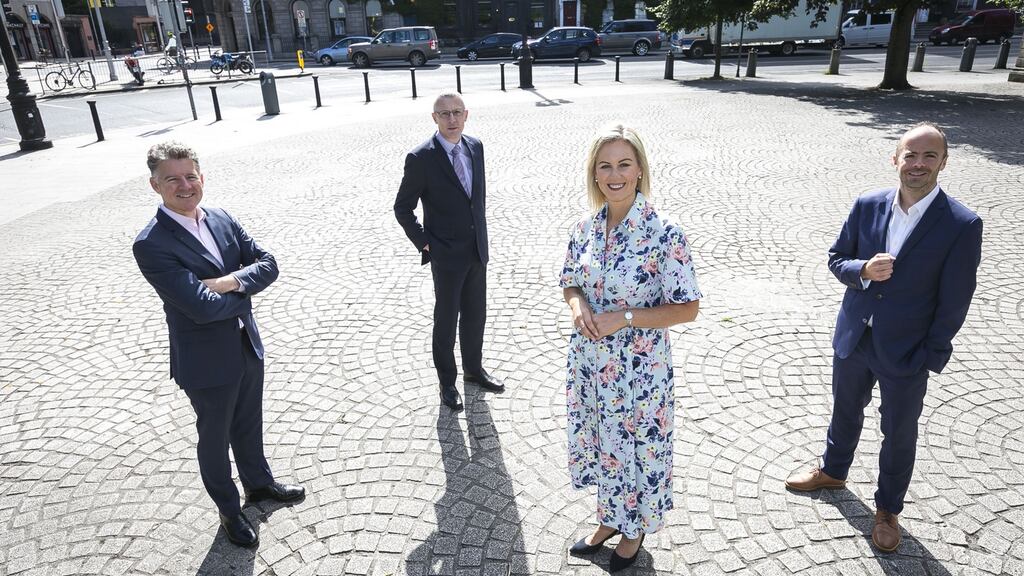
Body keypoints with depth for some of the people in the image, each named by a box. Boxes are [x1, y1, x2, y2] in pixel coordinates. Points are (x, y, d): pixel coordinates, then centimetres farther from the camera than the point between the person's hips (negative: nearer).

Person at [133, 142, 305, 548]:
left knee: (250, 425, 26)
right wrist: (245, 291, -12)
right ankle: (229, 511, 39)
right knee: (215, 438, 17)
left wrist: (231, 281, -23)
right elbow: (203, 307, -29)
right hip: (207, 362, -6)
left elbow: (268, 264, -5)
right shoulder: (151, 245, -23)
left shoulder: (222, 220, -2)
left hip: (248, 346, 6)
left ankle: (259, 483, 50)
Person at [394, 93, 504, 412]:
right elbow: (402, 208, -8)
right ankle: (447, 382, 28)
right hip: (446, 255, -5)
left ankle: (474, 369, 39)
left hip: (477, 250, 5)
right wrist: (424, 243, -11)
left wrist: (481, 230, 11)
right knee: (447, 321, 9)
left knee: (475, 315, 18)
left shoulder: (475, 147, 2)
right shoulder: (421, 158, -15)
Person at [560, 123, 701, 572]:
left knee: (637, 448, 15)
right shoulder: (587, 227, -1)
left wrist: (624, 318, -23)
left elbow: (688, 308, -14)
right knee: (600, 444, 22)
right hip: (590, 362, 5)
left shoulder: (663, 233, -18)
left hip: (640, 368, -5)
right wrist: (578, 305, -11)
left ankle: (636, 529, 43)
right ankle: (610, 519, 48)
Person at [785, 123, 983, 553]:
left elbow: (953, 303, -13)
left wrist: (932, 357, -12)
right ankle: (833, 471, 51)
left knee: (899, 435, 15)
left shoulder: (962, 226, -16)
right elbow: (836, 259, 2)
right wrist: (863, 270, -19)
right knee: (845, 411, 25)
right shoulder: (867, 206, -6)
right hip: (853, 338, 4)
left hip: (907, 353, -3)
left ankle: (888, 509, 38)